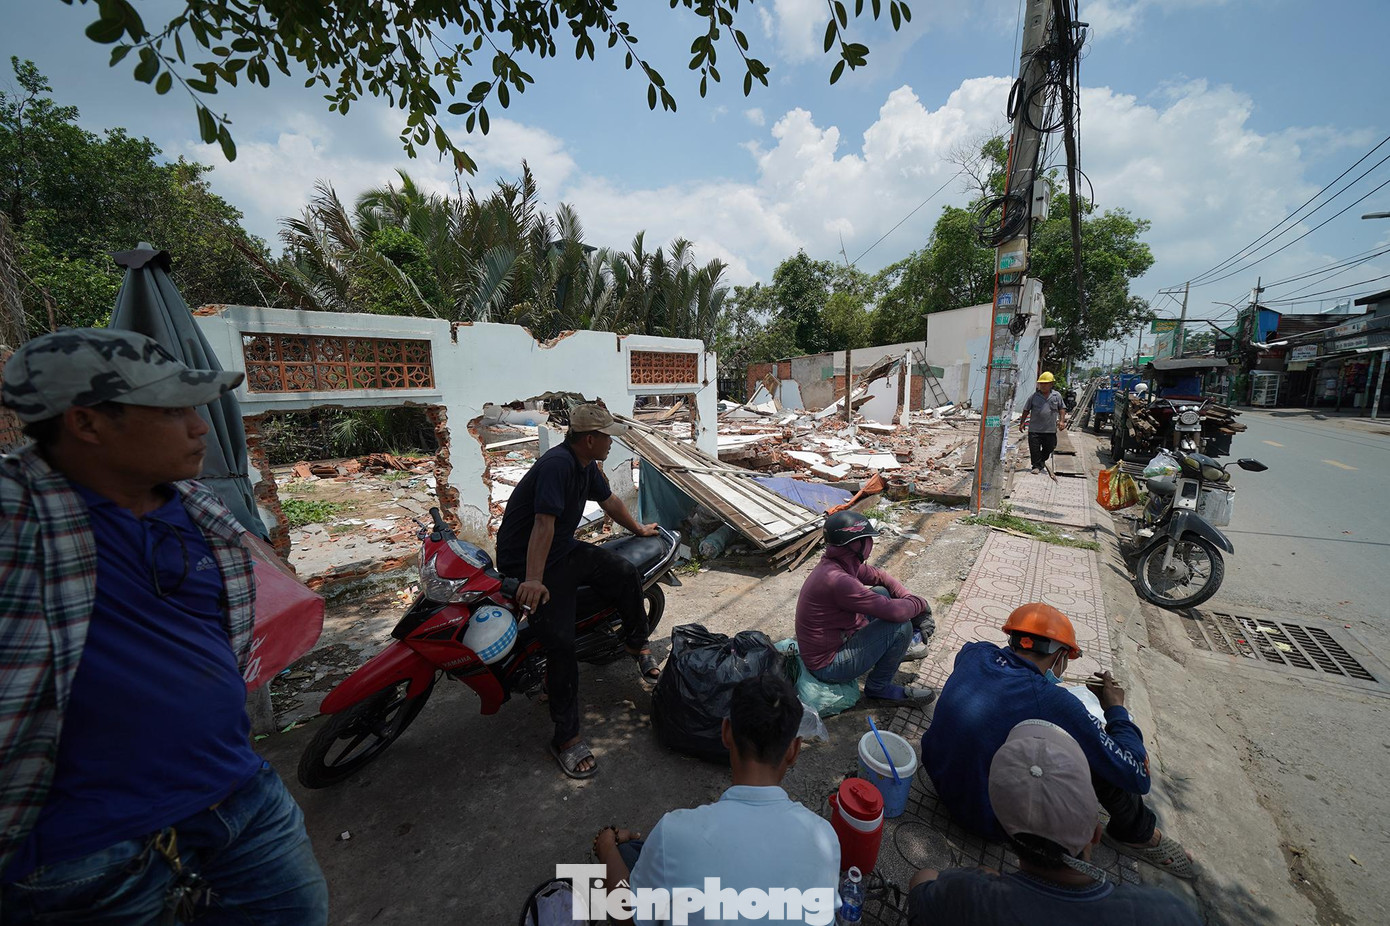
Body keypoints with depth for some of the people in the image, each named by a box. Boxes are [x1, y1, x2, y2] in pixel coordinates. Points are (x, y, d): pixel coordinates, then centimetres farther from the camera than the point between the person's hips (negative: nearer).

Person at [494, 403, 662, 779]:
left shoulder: (587, 466, 5)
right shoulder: (557, 463, -25)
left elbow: (609, 500, 20)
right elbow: (544, 522, -33)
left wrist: (638, 529, 31)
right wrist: (533, 580, -38)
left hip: (564, 550, 9)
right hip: (527, 563, -8)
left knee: (625, 572, -7)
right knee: (561, 643, -15)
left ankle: (637, 643, 17)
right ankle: (566, 737, -1)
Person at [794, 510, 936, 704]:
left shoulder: (843, 563, -3)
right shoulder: (836, 579, -33)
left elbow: (879, 576, 12)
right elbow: (894, 612, -30)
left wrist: (909, 598, -2)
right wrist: (920, 603, -9)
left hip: (835, 639, 10)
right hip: (828, 665, -9)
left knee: (881, 592, 10)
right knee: (902, 626, -17)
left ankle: (898, 648, 29)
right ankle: (878, 687, 4)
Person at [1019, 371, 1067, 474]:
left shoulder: (1057, 396, 6)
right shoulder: (1034, 396, 1)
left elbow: (1062, 409, 13)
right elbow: (1026, 410, 7)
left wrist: (1062, 420, 1)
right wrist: (1022, 423, 6)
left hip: (1050, 430, 2)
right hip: (1034, 429, -2)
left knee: (1049, 448, 12)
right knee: (1034, 449, -2)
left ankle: (1042, 461, 36)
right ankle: (1036, 466, 10)